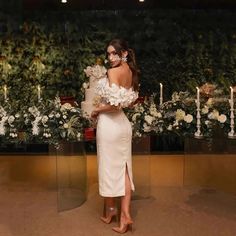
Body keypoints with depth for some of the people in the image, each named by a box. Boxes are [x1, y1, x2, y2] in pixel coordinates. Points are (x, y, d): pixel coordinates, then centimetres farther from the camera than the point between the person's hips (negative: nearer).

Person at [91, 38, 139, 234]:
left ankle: (110, 211, 26)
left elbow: (114, 104, -23)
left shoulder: (113, 72, -17)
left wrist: (96, 111, -8)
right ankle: (125, 214, 12)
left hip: (109, 123, -7)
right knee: (124, 168, 9)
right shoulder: (131, 71, 8)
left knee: (108, 167, 9)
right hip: (123, 123, 8)